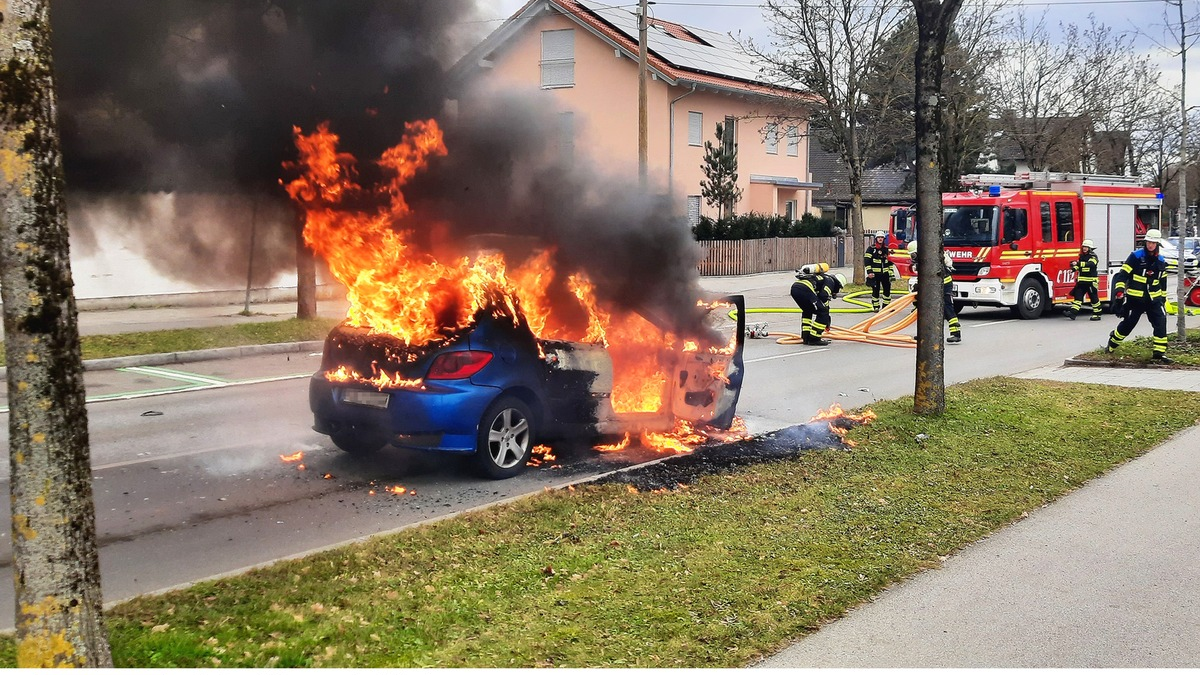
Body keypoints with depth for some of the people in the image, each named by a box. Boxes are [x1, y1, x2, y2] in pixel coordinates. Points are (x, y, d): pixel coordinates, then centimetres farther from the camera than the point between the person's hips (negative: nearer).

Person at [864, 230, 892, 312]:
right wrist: (869, 272, -15)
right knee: (875, 290, -1)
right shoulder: (871, 248, -2)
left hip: (885, 273, 4)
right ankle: (876, 307, 7)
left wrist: (891, 273, 11)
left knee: (887, 290, 4)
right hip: (875, 274, -4)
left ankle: (886, 306, 16)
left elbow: (890, 262, 17)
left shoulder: (886, 249, 12)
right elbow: (866, 260, -7)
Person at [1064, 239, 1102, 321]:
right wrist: (1074, 267, -8)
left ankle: (1097, 314, 12)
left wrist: (1078, 263, -37)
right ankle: (1073, 312, -8)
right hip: (1082, 280, 7)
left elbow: (1090, 264, -26)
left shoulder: (1093, 257, -8)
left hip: (1091, 281, -7)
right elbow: (1078, 265, 17)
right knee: (1078, 296, -2)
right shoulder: (1082, 256, 14)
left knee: (1094, 297, 2)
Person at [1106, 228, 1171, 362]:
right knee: (1128, 324, 6)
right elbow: (1123, 274, -11)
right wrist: (1119, 290, -21)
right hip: (1135, 299, -4)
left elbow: (1163, 282, 20)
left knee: (1161, 323, -10)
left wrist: (1163, 298, 21)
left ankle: (1158, 354, -8)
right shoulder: (1136, 256, -7)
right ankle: (1111, 345, 29)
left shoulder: (1161, 261, 9)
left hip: (1154, 299, 4)